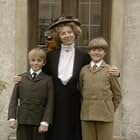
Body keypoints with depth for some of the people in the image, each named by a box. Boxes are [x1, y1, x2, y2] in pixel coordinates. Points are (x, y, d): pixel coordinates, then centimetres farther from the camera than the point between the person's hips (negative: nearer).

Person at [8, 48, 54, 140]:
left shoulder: (48, 80, 1)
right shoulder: (21, 78, 7)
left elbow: (50, 103, -3)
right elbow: (14, 99, 5)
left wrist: (45, 122, -10)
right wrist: (12, 118, -5)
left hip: (39, 122, -1)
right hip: (22, 122, 2)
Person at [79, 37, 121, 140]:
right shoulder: (84, 70, 8)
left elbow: (117, 94, 6)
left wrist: (110, 111, 7)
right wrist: (86, 108, 10)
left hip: (105, 115, -2)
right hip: (87, 114, 3)